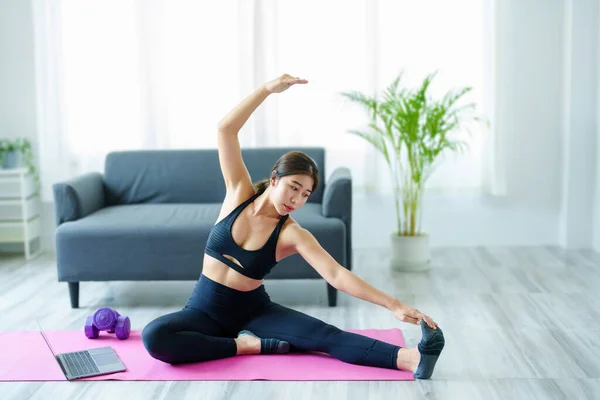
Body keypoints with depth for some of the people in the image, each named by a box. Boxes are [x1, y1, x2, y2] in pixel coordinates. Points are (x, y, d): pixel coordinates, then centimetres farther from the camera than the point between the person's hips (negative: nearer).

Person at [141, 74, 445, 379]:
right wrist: (267, 89, -24)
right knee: (154, 336, -31)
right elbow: (225, 130, -17)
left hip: (254, 311, -1)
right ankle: (248, 346, -23)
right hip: (206, 309, 1)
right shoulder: (239, 193, -9)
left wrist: (394, 305, -34)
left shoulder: (292, 234, -13)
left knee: (327, 336, -25)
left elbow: (336, 275, -23)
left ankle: (409, 359, -38)